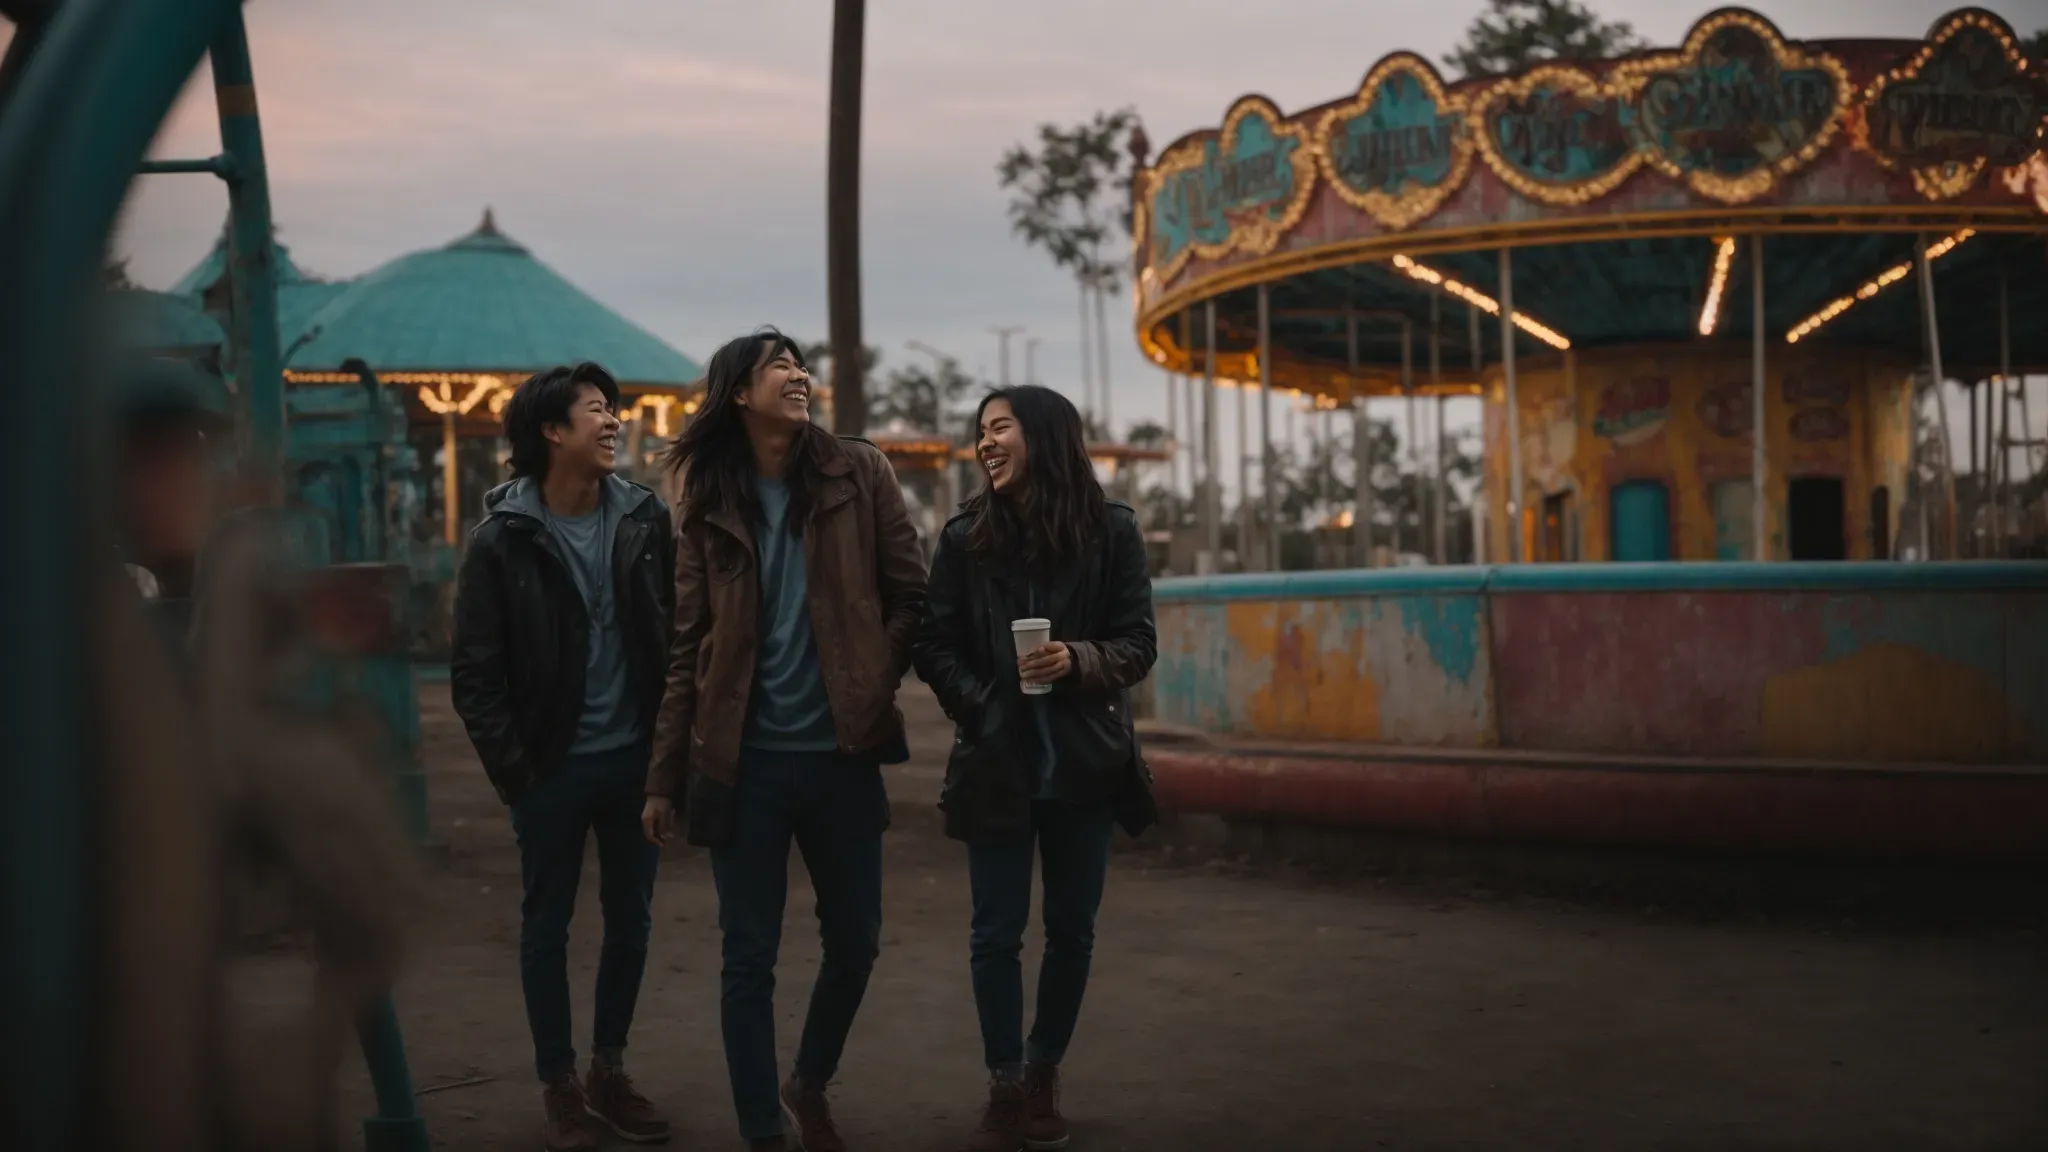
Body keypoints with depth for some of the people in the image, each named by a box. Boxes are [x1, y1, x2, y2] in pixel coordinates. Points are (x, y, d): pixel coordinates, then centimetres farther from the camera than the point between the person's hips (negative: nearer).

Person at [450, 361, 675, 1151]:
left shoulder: (646, 518, 1)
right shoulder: (504, 538, -8)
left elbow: (677, 632, 4)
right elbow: (475, 672, -7)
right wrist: (512, 769, -11)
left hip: (634, 758, 3)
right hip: (552, 766, -3)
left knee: (630, 920, 12)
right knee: (547, 925, 9)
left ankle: (610, 1070, 28)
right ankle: (559, 1085, 21)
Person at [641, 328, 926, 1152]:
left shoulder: (857, 472, 2)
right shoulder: (709, 500, 4)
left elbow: (910, 595, 4)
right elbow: (688, 645, 4)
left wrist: (873, 686, -3)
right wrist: (665, 776, 2)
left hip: (842, 755, 1)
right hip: (744, 761, 0)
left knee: (855, 941, 10)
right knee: (749, 957, 3)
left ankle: (810, 1085, 35)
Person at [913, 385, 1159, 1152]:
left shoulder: (1111, 529, -2)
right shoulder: (966, 535, 1)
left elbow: (1138, 643, -3)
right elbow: (935, 647, 1)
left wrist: (1079, 662, -21)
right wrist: (980, 708, -13)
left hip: (1085, 762, 0)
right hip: (997, 763, 0)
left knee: (1071, 930, 9)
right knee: (997, 933, 1)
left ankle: (1043, 1078, 26)